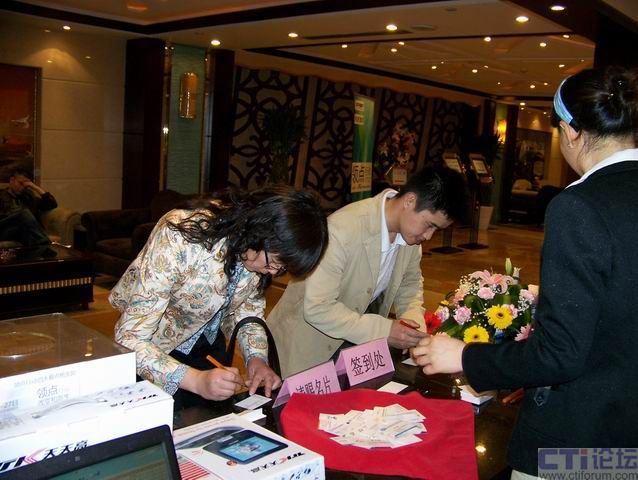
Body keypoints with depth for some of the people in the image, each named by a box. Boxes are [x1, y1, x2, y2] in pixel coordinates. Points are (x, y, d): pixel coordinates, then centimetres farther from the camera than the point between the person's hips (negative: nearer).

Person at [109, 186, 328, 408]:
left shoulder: (263, 252, -20)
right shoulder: (179, 240, -37)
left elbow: (249, 304, -3)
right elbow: (130, 340, -33)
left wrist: (257, 356, -20)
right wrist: (196, 380, -44)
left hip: (208, 343, 5)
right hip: (154, 351, -5)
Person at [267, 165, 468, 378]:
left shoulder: (411, 227, -9)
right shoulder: (343, 228, -31)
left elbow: (410, 283, 8)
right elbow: (317, 308, -31)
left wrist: (413, 322, -11)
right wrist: (384, 331, -31)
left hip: (357, 337, 6)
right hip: (309, 341, -6)